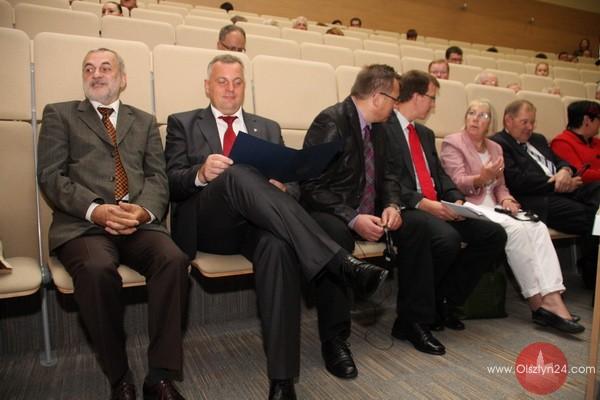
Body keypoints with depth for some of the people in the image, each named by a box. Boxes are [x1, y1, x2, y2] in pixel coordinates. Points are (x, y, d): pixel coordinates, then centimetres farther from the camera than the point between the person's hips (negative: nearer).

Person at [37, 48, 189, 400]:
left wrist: (145, 210, -11)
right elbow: (51, 175, 4)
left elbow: (158, 177, 11)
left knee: (174, 260, -29)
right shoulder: (60, 114, 17)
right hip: (82, 224, -1)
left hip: (140, 222, 2)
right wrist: (94, 209, -14)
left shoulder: (145, 121, 23)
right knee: (97, 269, -34)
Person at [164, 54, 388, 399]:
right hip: (207, 223, -1)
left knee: (279, 247, -36)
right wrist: (201, 174, -20)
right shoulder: (183, 123, 17)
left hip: (257, 223, 2)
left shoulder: (268, 129, 23)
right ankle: (340, 262, -40)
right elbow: (171, 182, 3)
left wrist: (281, 187, -12)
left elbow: (291, 183, 14)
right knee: (237, 174, -35)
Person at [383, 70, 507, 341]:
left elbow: (440, 174, 21)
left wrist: (456, 199, 2)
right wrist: (423, 203, -19)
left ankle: (446, 300, 3)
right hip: (407, 208, -9)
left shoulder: (426, 134, 25)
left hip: (438, 208, 9)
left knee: (494, 234, -6)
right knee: (448, 238, -33)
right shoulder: (384, 128, -4)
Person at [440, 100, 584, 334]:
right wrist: (481, 178, -31)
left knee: (538, 227, -21)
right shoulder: (452, 143, 2)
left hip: (493, 207, 7)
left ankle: (552, 298, -29)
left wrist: (505, 198, -2)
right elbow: (457, 183, -11)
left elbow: (500, 185, 21)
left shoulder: (495, 147, 23)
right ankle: (537, 303, -21)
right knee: (516, 228, -29)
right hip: (469, 207, -6)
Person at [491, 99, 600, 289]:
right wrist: (557, 184, -9)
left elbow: (560, 161, 24)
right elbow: (518, 181, -13)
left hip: (565, 190, 9)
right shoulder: (498, 144, -1)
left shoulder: (538, 139, 30)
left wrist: (565, 171, -2)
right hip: (538, 200, -9)